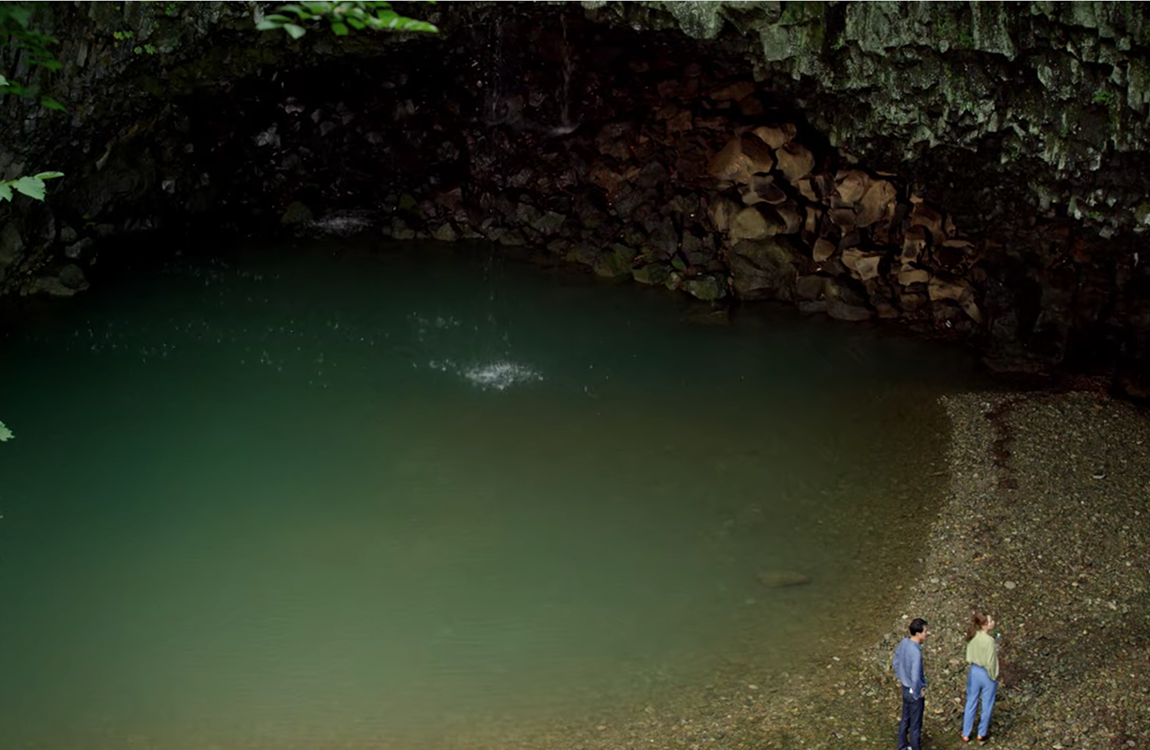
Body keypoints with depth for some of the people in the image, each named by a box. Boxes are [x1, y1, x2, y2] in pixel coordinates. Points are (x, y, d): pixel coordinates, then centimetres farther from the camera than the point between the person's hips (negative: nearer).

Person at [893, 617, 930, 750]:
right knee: (915, 725, 11)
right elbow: (915, 678, -37)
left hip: (905, 688, 8)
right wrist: (917, 694, -20)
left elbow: (896, 661, 8)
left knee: (905, 719, 25)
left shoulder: (904, 642, -8)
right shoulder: (916, 652, -34)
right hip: (914, 691, -8)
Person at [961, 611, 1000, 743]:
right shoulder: (989, 640, -28)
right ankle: (981, 734, 32)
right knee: (987, 705, 16)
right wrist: (994, 678, -8)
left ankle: (966, 734, 29)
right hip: (987, 674, -6)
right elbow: (990, 663, -21)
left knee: (971, 703, 18)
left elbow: (969, 656, 2)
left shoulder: (973, 635, -8)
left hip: (974, 671, 6)